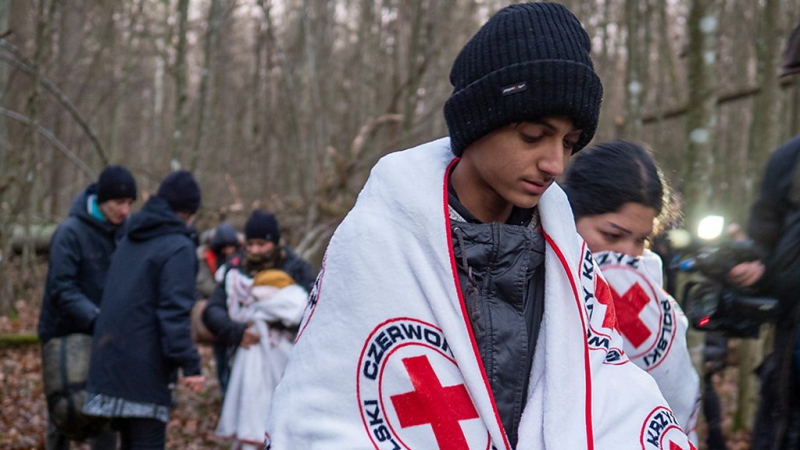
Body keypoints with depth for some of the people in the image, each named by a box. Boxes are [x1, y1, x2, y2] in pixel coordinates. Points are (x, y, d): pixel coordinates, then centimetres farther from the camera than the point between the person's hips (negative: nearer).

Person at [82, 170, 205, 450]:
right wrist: (190, 364, -19)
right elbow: (174, 309, -18)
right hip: (145, 367, -8)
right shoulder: (178, 248, -10)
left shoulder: (130, 241, 15)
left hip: (109, 360, 8)